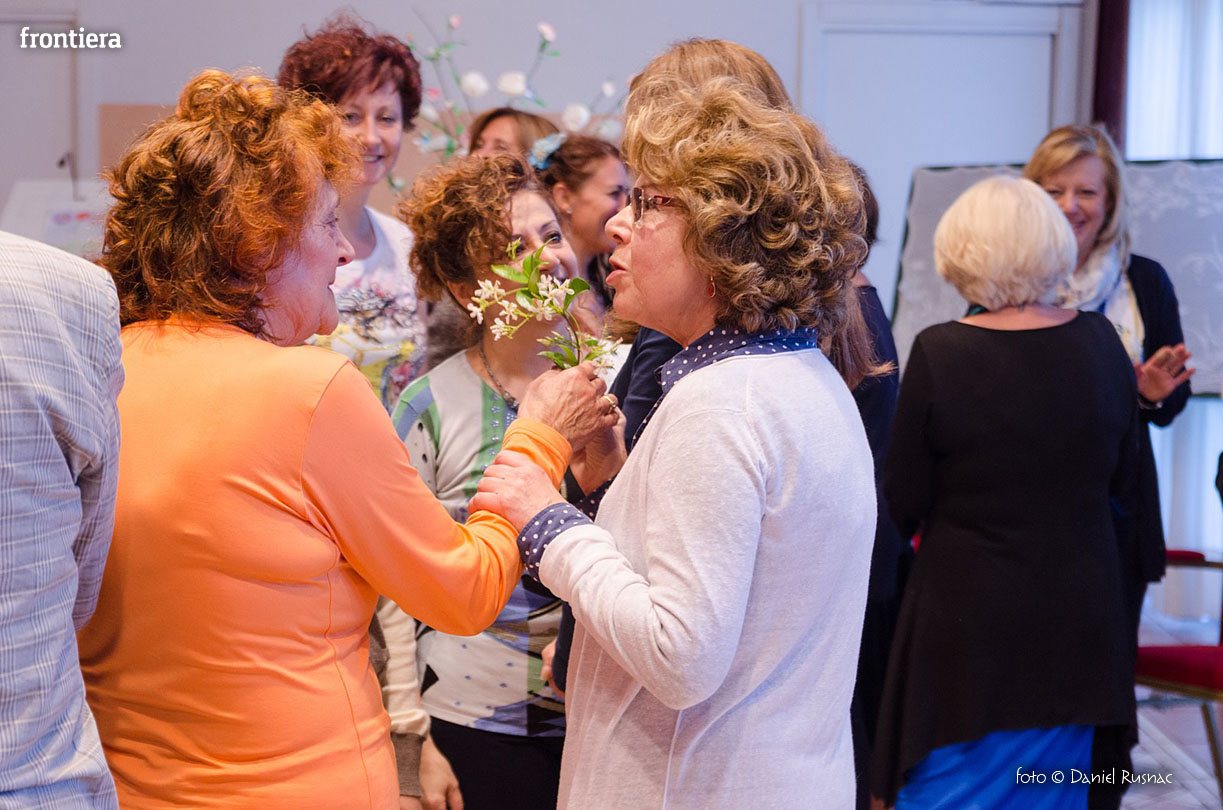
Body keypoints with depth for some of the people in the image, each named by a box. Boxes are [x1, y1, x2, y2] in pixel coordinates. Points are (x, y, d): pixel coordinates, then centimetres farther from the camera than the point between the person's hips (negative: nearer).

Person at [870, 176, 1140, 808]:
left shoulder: (938, 354, -16)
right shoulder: (1099, 343, -5)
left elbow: (903, 505, -9)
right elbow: (1123, 483, 6)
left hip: (967, 617, -4)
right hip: (1079, 615, 4)